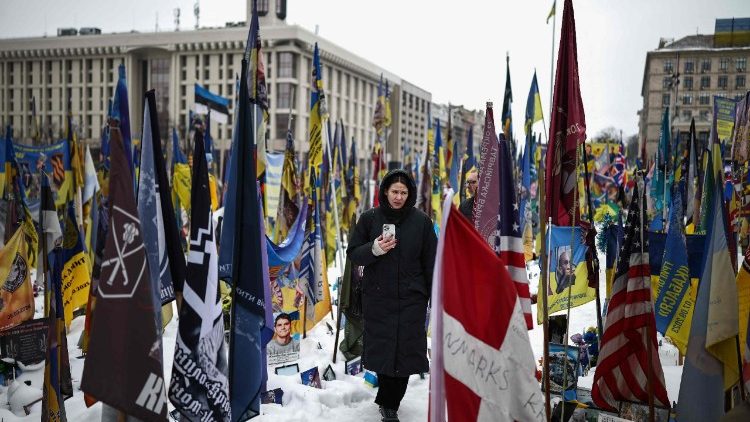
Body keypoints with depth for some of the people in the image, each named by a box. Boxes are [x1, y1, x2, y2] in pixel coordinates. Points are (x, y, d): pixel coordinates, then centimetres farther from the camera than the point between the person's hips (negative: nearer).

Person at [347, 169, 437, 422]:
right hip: (377, 297, 0)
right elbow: (353, 254, 3)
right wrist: (373, 249, -17)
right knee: (382, 350, 3)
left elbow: (431, 262, 5)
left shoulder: (421, 220, 1)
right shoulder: (370, 218, 1)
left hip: (411, 298, 0)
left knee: (405, 351, 0)